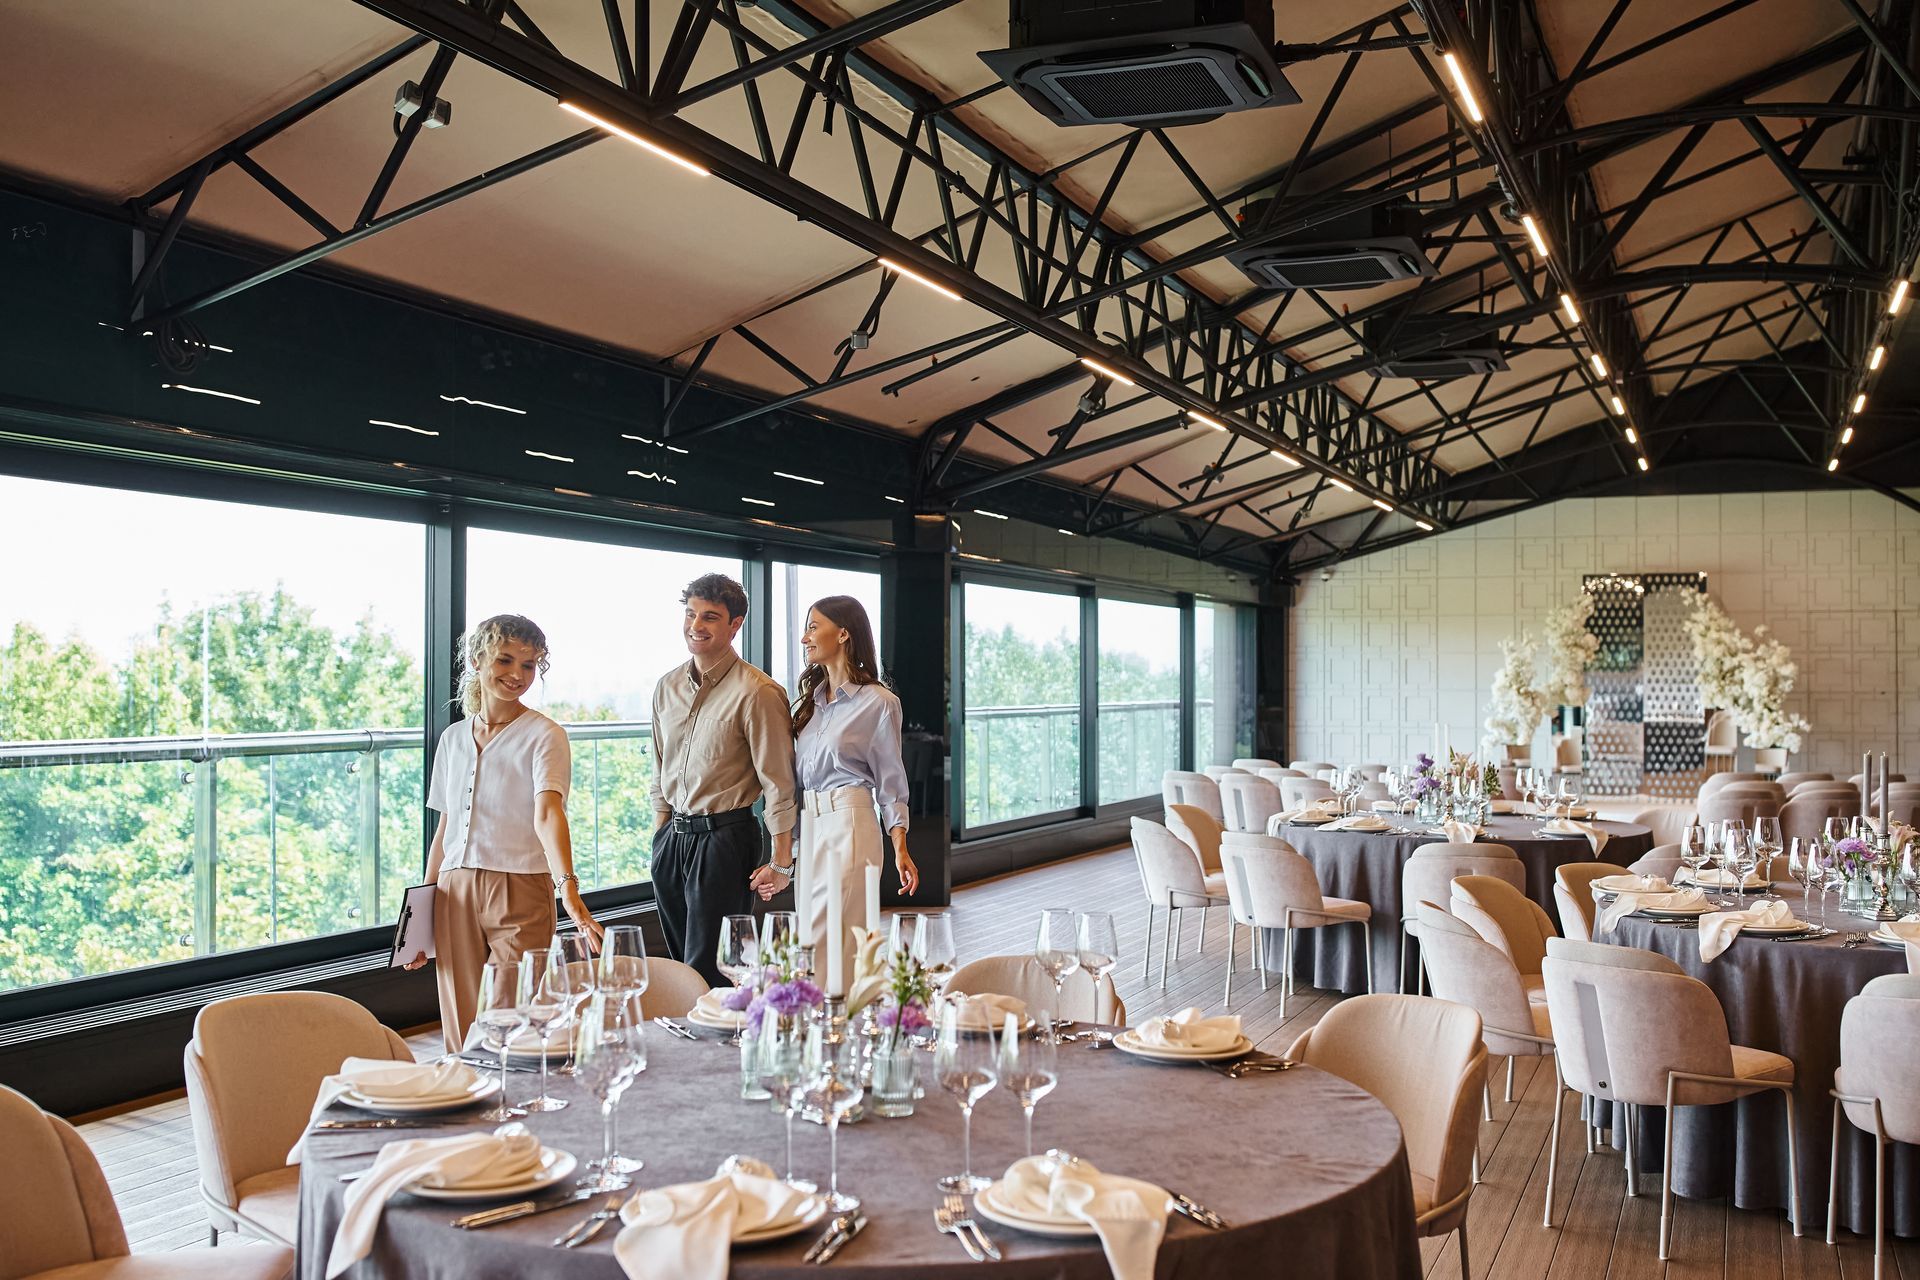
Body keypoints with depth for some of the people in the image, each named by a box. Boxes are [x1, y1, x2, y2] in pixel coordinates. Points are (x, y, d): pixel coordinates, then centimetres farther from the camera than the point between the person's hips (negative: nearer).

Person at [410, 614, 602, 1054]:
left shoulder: (544, 736, -6)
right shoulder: (453, 738, 11)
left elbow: (548, 814, -21)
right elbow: (445, 828, 16)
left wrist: (568, 886, -37)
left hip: (520, 895, -5)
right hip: (455, 894, 5)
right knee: (461, 1037, 8)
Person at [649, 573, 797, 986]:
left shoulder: (756, 692, -13)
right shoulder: (668, 686, 9)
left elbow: (778, 782, -13)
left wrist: (780, 861, -13)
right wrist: (660, 834, 15)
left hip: (724, 838, -7)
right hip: (672, 837, 7)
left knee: (707, 971, -3)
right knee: (680, 961, 15)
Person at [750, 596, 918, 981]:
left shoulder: (879, 702, -5)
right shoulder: (810, 699, 15)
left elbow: (891, 782, -1)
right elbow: (796, 779, 16)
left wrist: (900, 849, -11)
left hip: (849, 829, -7)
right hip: (808, 830, 7)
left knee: (821, 947, -11)